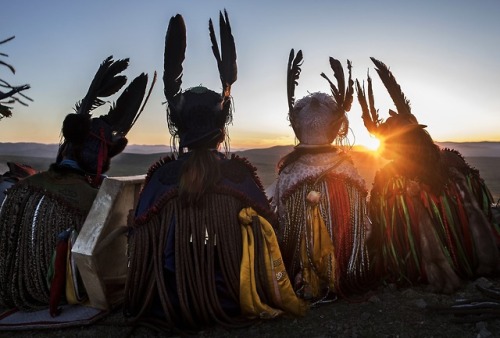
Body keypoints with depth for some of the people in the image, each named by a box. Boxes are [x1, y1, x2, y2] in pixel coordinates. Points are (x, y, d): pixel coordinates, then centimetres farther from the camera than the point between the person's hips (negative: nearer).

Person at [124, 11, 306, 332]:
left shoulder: (161, 176, -10)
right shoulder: (240, 174, -12)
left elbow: (141, 242, -4)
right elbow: (264, 240, -8)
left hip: (166, 308, 2)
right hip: (230, 305, -1)